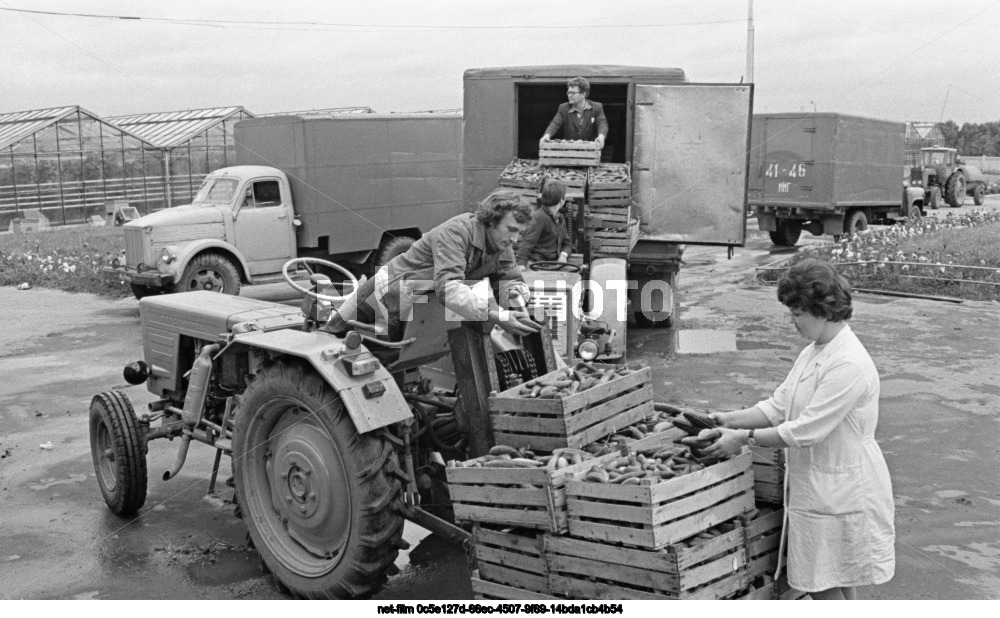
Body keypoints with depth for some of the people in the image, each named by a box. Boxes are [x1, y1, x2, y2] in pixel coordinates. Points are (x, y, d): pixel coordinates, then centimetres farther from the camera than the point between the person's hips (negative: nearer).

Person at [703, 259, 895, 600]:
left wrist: (744, 438, -19)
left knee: (826, 584, 3)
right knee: (838, 581, 20)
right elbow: (778, 406, 8)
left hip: (839, 492, -9)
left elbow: (805, 431, -25)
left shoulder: (849, 365, -24)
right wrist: (730, 419, -3)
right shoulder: (813, 353, 7)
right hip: (814, 487, 9)